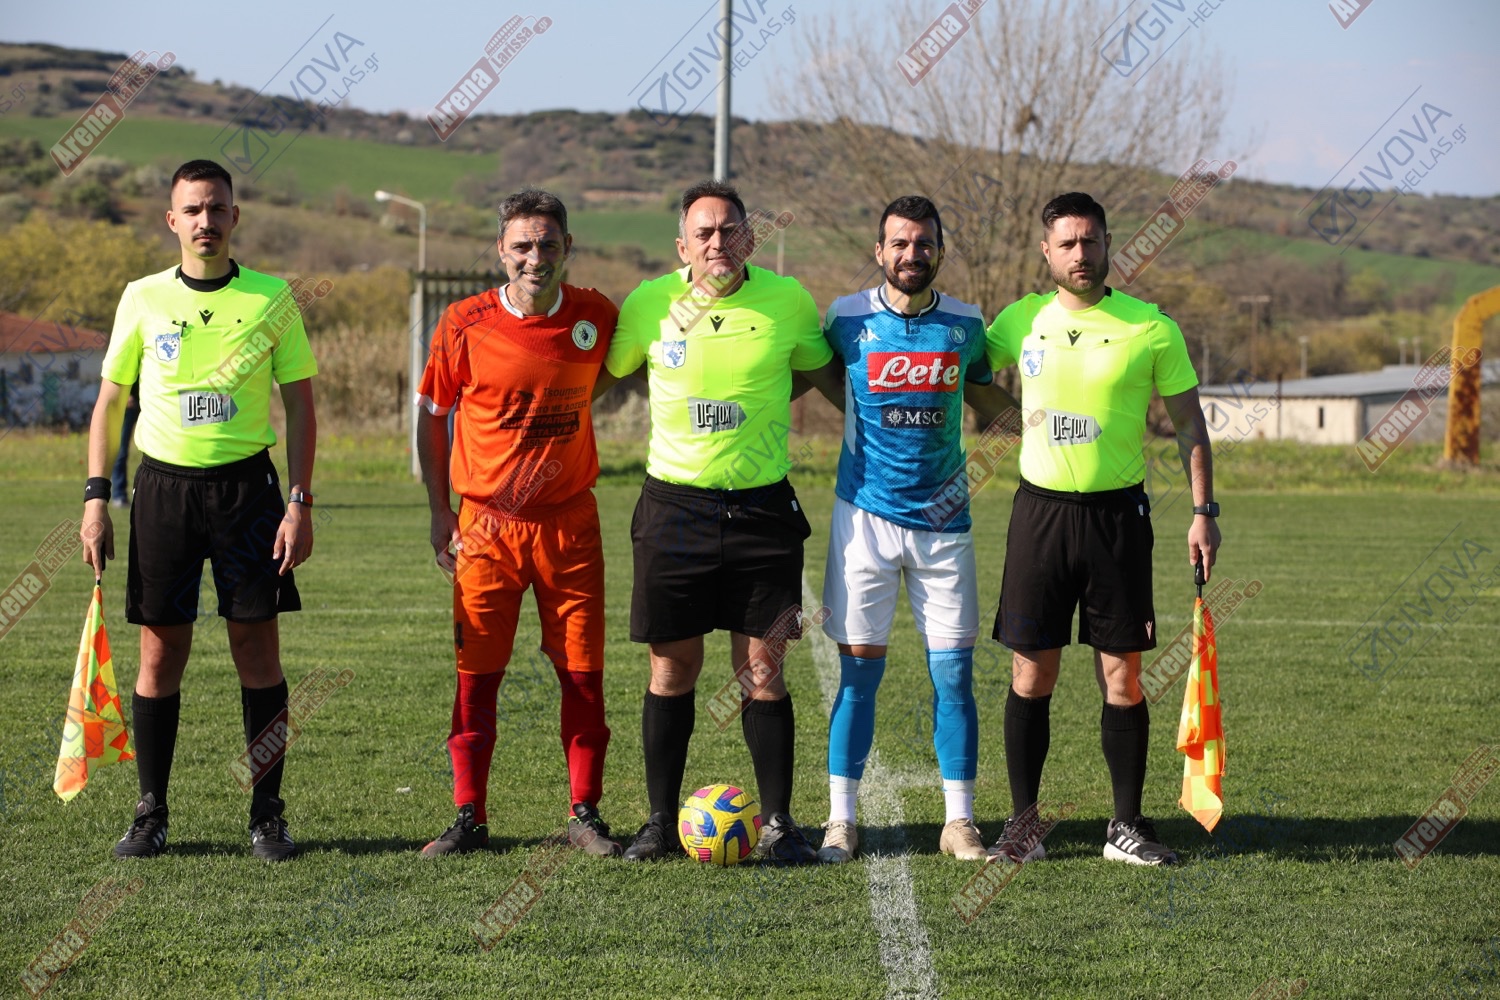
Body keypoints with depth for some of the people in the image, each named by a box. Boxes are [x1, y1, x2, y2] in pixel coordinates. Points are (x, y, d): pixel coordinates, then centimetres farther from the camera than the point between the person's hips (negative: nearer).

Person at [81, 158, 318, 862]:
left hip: (247, 486, -1)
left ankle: (267, 814, 7)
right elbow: (110, 402, 10)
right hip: (164, 483, 1)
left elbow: (299, 407, 4)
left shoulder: (272, 300, 1)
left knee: (258, 651, -1)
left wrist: (300, 502, -4)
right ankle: (151, 814, 10)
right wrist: (96, 496, 2)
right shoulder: (142, 299, 4)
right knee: (161, 654, 2)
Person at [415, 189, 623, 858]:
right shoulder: (465, 324, -7)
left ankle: (585, 813, 13)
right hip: (486, 523, -1)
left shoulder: (596, 317, -3)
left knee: (584, 673, 2)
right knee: (476, 675, 0)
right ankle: (469, 818, 11)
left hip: (569, 521, 1)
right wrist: (440, 513, 3)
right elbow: (431, 415, 4)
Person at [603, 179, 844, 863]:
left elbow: (824, 373, 16)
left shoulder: (787, 301, -1)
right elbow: (605, 375, 15)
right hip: (674, 506, 0)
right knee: (672, 667, 4)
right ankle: (661, 821, 13)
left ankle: (777, 823, 9)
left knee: (762, 670, 0)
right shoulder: (650, 305, -2)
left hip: (762, 506, 0)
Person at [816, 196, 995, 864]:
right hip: (866, 514, -2)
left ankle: (959, 821, 10)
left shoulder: (965, 324, 4)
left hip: (943, 520, 2)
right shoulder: (847, 319, -1)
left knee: (953, 673, 1)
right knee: (859, 669, -1)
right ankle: (840, 820, 7)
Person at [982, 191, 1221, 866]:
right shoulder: (1021, 321, 3)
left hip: (1117, 513, -1)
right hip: (1040, 508, 1)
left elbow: (1189, 423, 3)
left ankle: (1126, 827, 8)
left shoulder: (1151, 329, -2)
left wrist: (1203, 512, -2)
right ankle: (1021, 823, 11)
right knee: (1031, 672, 2)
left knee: (1122, 675, 0)